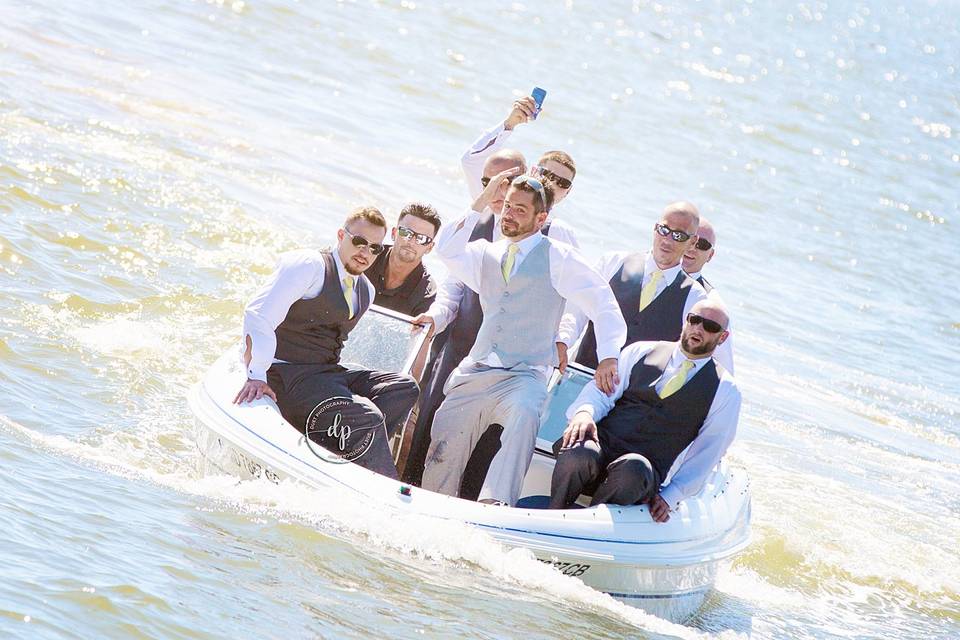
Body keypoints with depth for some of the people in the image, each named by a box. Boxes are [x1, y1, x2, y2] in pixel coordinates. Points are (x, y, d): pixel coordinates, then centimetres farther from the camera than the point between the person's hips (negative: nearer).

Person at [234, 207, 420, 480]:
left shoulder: (366, 291, 19)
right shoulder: (310, 265, -8)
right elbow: (259, 316, -17)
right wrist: (256, 377, -27)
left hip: (329, 374, 9)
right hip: (288, 376, -9)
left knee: (403, 388, -10)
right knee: (366, 418, -27)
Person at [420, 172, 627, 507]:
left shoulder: (558, 257, 6)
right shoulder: (487, 253, 18)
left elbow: (601, 301, -1)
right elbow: (447, 250, -1)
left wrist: (608, 356, -13)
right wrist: (481, 201, -1)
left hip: (524, 376, -5)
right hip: (474, 373, 5)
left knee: (523, 415, -37)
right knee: (443, 446, -4)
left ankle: (496, 502, -48)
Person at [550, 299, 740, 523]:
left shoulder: (725, 391, 12)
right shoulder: (641, 352, 17)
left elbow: (707, 452, 8)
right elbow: (602, 390, 10)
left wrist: (669, 497, -4)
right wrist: (585, 411, -16)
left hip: (644, 469, -1)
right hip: (601, 443, 1)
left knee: (633, 470, -40)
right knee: (579, 452, -37)